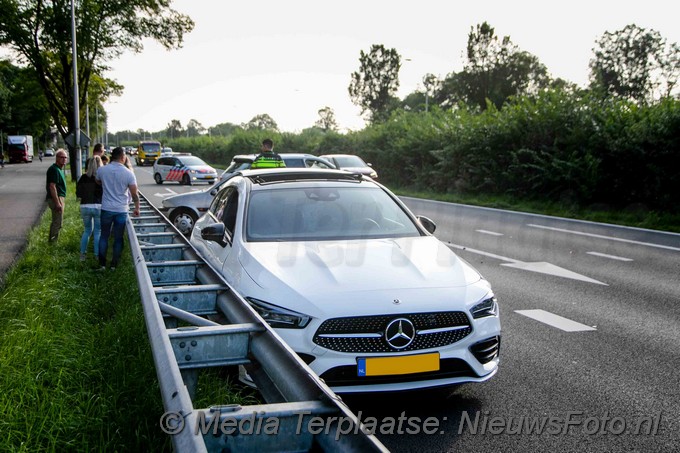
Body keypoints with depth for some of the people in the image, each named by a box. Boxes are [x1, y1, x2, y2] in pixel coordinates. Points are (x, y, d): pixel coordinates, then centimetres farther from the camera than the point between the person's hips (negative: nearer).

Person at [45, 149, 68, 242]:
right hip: (56, 198, -11)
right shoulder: (54, 169, -18)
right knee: (58, 223, -6)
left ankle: (51, 240, 31)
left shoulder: (59, 169, 15)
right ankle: (53, 242, 0)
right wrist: (57, 203, -26)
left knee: (55, 222, 20)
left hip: (58, 198, 11)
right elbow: (52, 186, -24)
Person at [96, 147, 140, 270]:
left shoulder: (102, 170, -5)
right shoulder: (128, 173, -10)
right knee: (118, 238, 10)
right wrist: (137, 208, 4)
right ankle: (114, 264, 16)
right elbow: (134, 194, -9)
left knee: (104, 236, 14)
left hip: (106, 209, 1)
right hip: (122, 210, -1)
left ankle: (102, 264, 14)